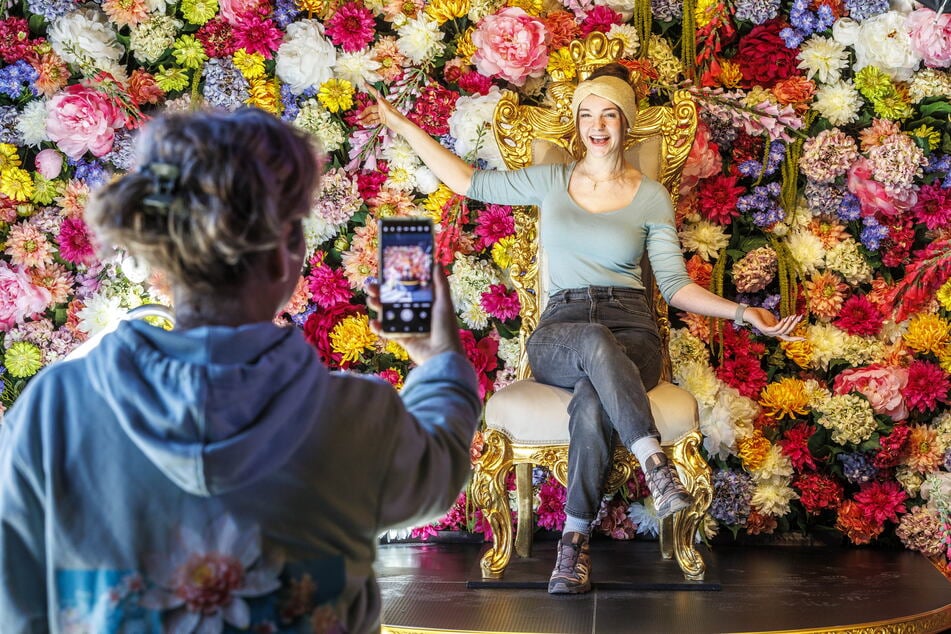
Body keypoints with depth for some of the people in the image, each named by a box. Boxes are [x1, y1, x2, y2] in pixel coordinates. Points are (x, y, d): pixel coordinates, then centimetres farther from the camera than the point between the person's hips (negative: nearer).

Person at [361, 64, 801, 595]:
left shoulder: (651, 196, 11)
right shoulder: (552, 181, 15)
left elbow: (675, 284, 9)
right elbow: (469, 182, 21)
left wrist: (743, 312, -5)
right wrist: (402, 124, 22)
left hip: (631, 335, -1)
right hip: (558, 331, 1)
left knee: (592, 402, -37)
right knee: (596, 343, -40)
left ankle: (576, 540, -30)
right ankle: (656, 464, -41)